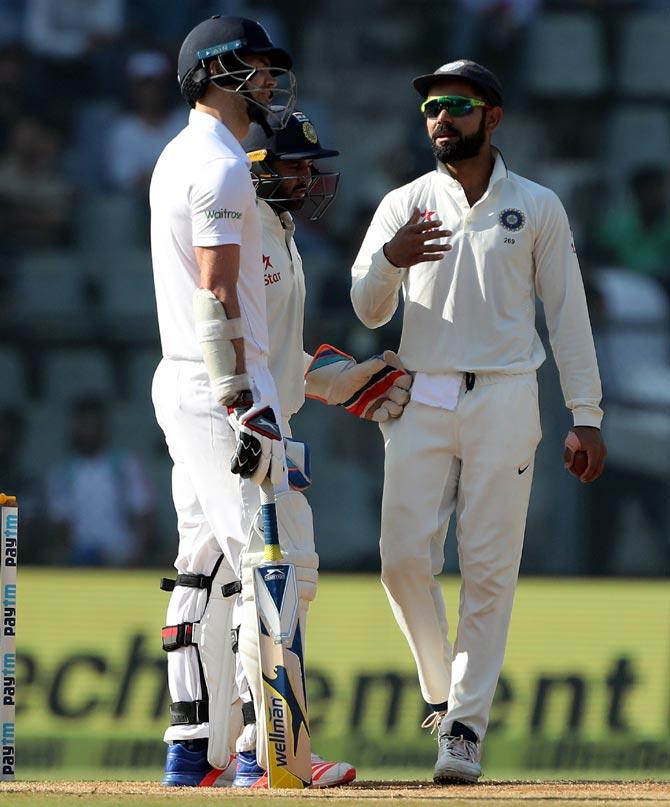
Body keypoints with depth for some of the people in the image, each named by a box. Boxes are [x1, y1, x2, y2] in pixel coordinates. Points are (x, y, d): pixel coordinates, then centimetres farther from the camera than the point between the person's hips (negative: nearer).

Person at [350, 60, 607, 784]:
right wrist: (389, 260, -21)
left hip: (504, 401, -2)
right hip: (421, 400, 2)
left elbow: (567, 313, 5)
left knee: (489, 568, -5)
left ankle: (465, 726, -2)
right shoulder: (402, 207, 9)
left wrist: (587, 418, 0)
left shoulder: (537, 208, 5)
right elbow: (368, 312, 2)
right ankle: (441, 688, 15)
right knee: (404, 560, -6)